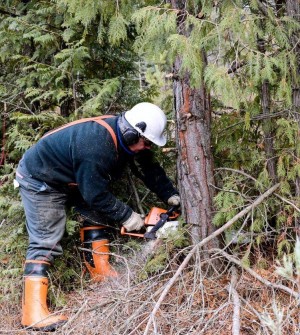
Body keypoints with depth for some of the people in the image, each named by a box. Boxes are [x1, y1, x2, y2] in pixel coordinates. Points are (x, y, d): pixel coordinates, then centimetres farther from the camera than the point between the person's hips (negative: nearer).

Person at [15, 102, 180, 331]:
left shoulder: (125, 134, -10)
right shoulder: (96, 147, -37)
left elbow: (149, 168, 1)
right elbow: (97, 194, -29)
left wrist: (172, 196, -4)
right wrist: (126, 216, -18)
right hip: (40, 181, -10)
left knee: (97, 214, 7)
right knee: (46, 242, -14)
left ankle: (101, 271, 15)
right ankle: (33, 311, -17)